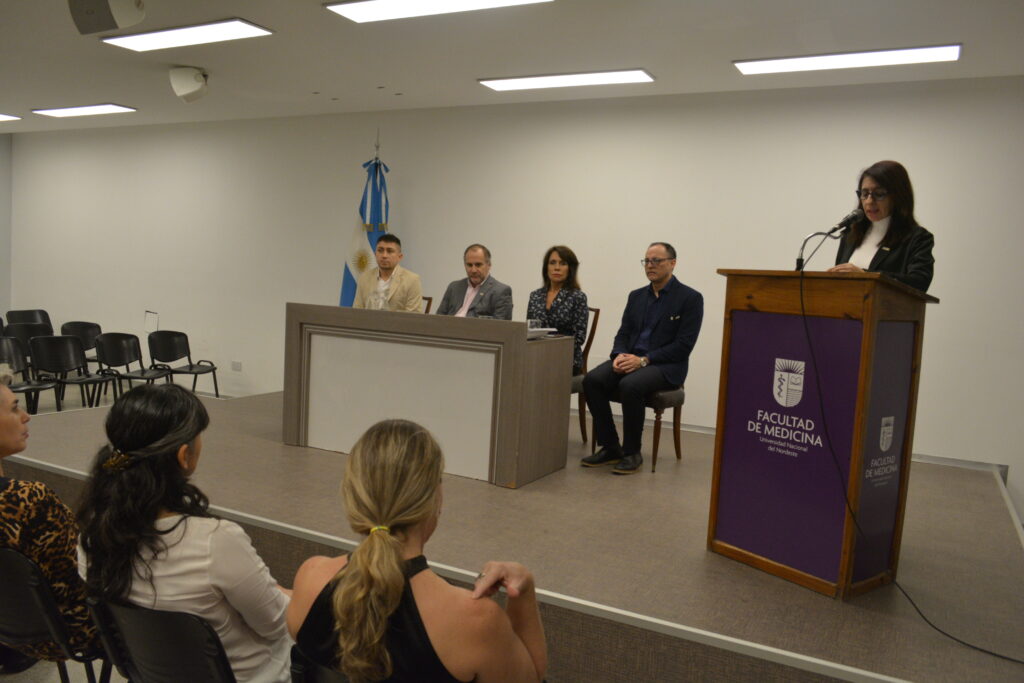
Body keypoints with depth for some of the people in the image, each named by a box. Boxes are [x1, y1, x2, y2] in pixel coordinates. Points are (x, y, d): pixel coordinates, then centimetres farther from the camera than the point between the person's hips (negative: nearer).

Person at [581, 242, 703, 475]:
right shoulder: (636, 296, 15)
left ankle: (632, 453, -17)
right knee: (592, 380, -22)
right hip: (631, 359, 6)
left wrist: (644, 360, -20)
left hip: (666, 367, -5)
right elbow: (623, 334, 13)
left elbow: (683, 346, -12)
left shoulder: (690, 298, -4)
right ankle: (610, 448, -11)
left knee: (630, 385, -36)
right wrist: (619, 355, -11)